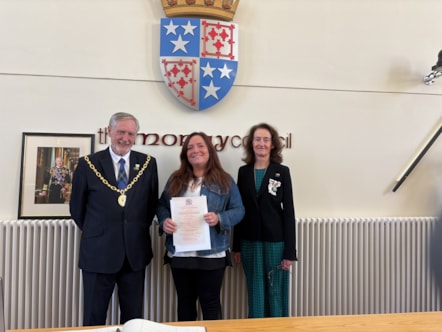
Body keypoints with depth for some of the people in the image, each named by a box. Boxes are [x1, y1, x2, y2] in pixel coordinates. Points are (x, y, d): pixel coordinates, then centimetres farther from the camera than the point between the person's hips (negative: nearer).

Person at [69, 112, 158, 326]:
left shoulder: (147, 163, 2)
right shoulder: (88, 164, -3)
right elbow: (77, 207, 5)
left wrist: (139, 231, 7)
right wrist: (94, 232, 9)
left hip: (135, 252, 2)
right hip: (98, 252, -1)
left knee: (133, 317, 15)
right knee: (94, 318, 11)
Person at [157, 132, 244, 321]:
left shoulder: (225, 180, 2)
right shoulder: (175, 179, 10)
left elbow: (238, 210, -1)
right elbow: (161, 205, 10)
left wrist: (219, 219, -19)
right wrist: (164, 221, -12)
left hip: (212, 254, -3)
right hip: (180, 254, 3)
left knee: (210, 303, 8)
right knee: (185, 302, 16)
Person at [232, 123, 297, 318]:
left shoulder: (282, 172, -2)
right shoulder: (243, 172, 6)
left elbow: (288, 212, -4)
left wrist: (290, 251, -8)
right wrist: (236, 247, 6)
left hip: (275, 242, -2)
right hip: (250, 243, 3)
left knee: (275, 293, 7)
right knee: (255, 294, 12)